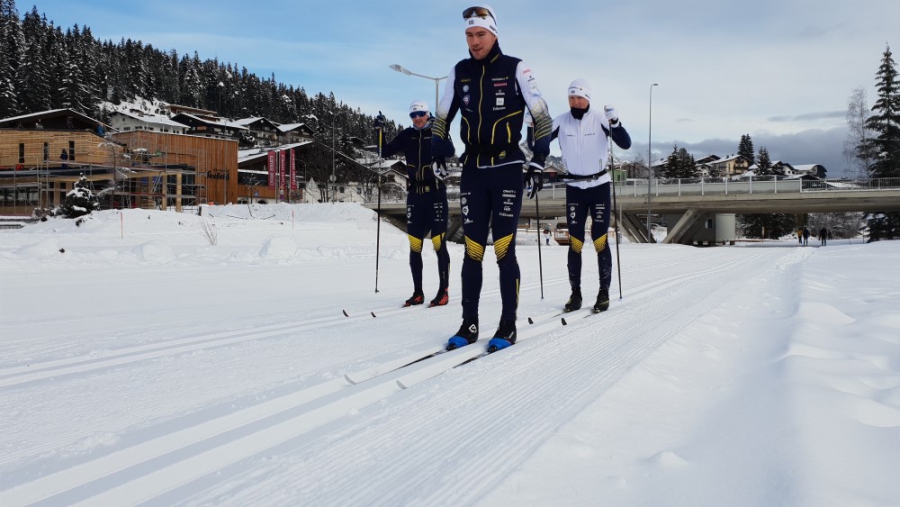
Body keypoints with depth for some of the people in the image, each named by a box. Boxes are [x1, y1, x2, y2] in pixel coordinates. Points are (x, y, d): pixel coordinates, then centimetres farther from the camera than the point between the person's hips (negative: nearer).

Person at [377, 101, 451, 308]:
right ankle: (417, 293, 13)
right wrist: (379, 131, -3)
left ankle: (444, 291, 5)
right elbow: (385, 152, 8)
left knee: (439, 244, -4)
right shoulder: (407, 135, 10)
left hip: (436, 193, -4)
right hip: (415, 194, 4)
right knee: (414, 246, 4)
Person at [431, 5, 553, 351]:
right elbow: (442, 118, 18)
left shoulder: (516, 69, -2)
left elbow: (542, 117, 1)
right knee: (472, 250, 3)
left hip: (508, 169, -3)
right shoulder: (459, 72, 8)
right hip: (473, 170, 3)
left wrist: (538, 163, -4)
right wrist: (439, 155, 7)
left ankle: (508, 326, 6)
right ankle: (469, 324, 11)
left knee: (504, 249, -5)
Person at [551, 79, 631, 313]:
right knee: (575, 243, 0)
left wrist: (615, 123, -28)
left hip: (599, 186, -2)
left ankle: (604, 292, 6)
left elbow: (625, 144, -13)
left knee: (600, 241, -4)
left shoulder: (601, 118, -8)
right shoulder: (561, 122, -1)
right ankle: (575, 293, 7)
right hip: (574, 187, 2)